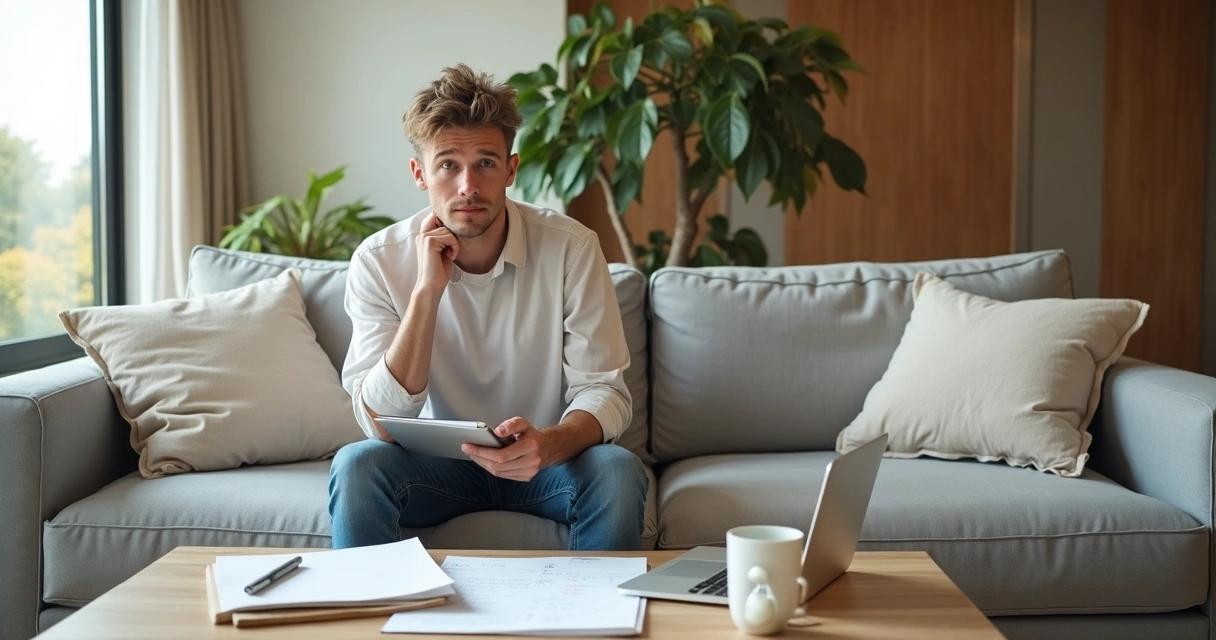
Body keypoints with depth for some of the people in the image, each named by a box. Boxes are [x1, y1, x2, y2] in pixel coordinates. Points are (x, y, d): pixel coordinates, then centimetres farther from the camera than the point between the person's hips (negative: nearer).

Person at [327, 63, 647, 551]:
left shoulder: (571, 248, -14)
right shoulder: (379, 262, -12)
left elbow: (604, 390, -14)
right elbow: (381, 423, -19)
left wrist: (549, 444, -37)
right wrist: (427, 290, -28)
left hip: (542, 459, 0)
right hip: (436, 465, 0)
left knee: (617, 470, -30)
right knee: (356, 465, -29)